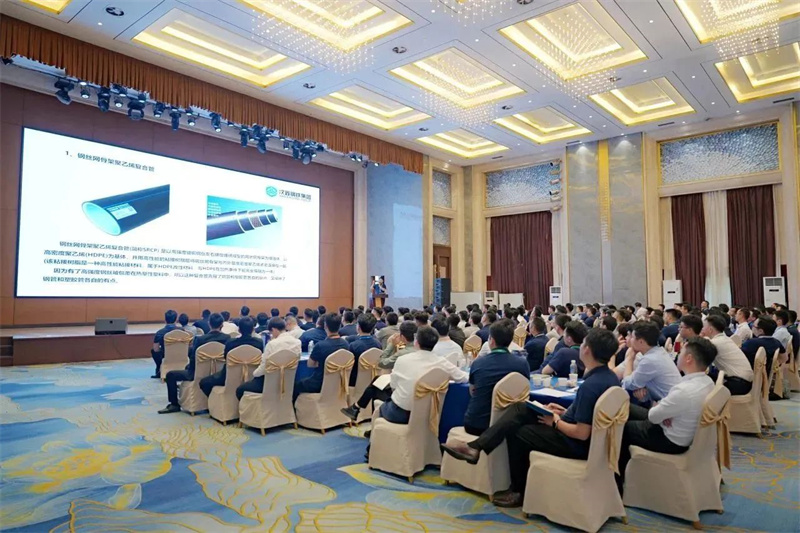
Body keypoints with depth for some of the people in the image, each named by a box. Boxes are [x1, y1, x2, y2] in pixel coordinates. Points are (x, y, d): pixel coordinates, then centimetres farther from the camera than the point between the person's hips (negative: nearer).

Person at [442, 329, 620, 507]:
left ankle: (520, 491, 25)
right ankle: (476, 446, -7)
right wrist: (565, 412, 8)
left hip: (576, 444, -9)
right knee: (520, 409, 1)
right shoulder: (610, 377, 2)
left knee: (517, 432, 6)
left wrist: (555, 422, -11)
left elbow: (582, 433, -27)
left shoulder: (590, 385, -28)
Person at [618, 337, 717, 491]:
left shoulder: (685, 391, -35)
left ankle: (620, 475, 30)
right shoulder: (707, 381, -7)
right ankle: (628, 464, 29)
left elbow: (652, 416, -22)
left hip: (671, 440, -8)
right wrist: (662, 408, -9)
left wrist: (657, 408, -1)